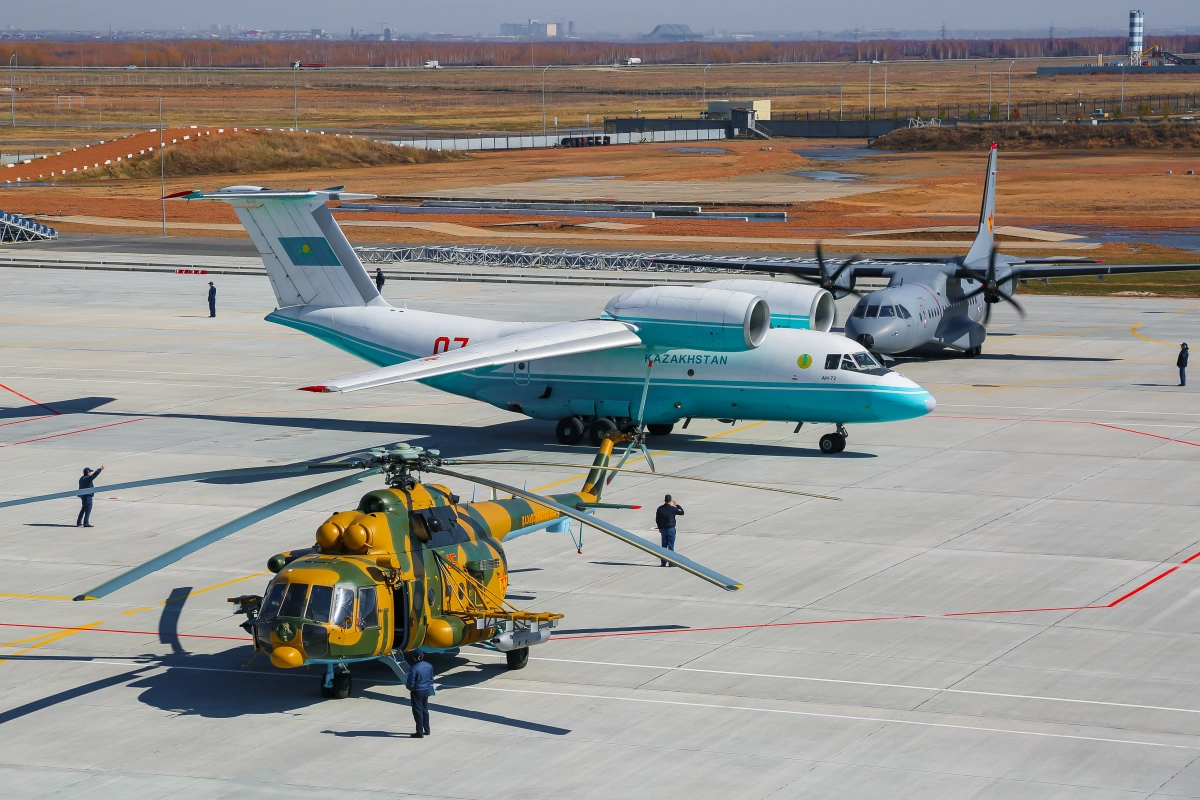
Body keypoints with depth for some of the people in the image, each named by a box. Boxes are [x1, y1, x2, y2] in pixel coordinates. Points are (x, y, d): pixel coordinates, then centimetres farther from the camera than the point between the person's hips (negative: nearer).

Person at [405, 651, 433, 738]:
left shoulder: (414, 669, -23)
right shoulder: (429, 666, -3)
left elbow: (410, 684, -18)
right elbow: (431, 679, 9)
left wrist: (407, 686, 3)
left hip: (417, 692, -6)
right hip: (427, 691, 6)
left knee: (418, 711, 4)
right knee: (425, 710, 19)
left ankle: (420, 732, 9)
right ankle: (426, 730, 28)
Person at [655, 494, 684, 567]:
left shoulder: (660, 509, 0)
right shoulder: (672, 508, -13)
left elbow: (657, 519, 7)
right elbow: (681, 512, 1)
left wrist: (659, 528, 19)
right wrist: (677, 505, 12)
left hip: (663, 529, 4)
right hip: (671, 529, -4)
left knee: (664, 546, 10)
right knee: (671, 546, 0)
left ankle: (663, 563, 13)